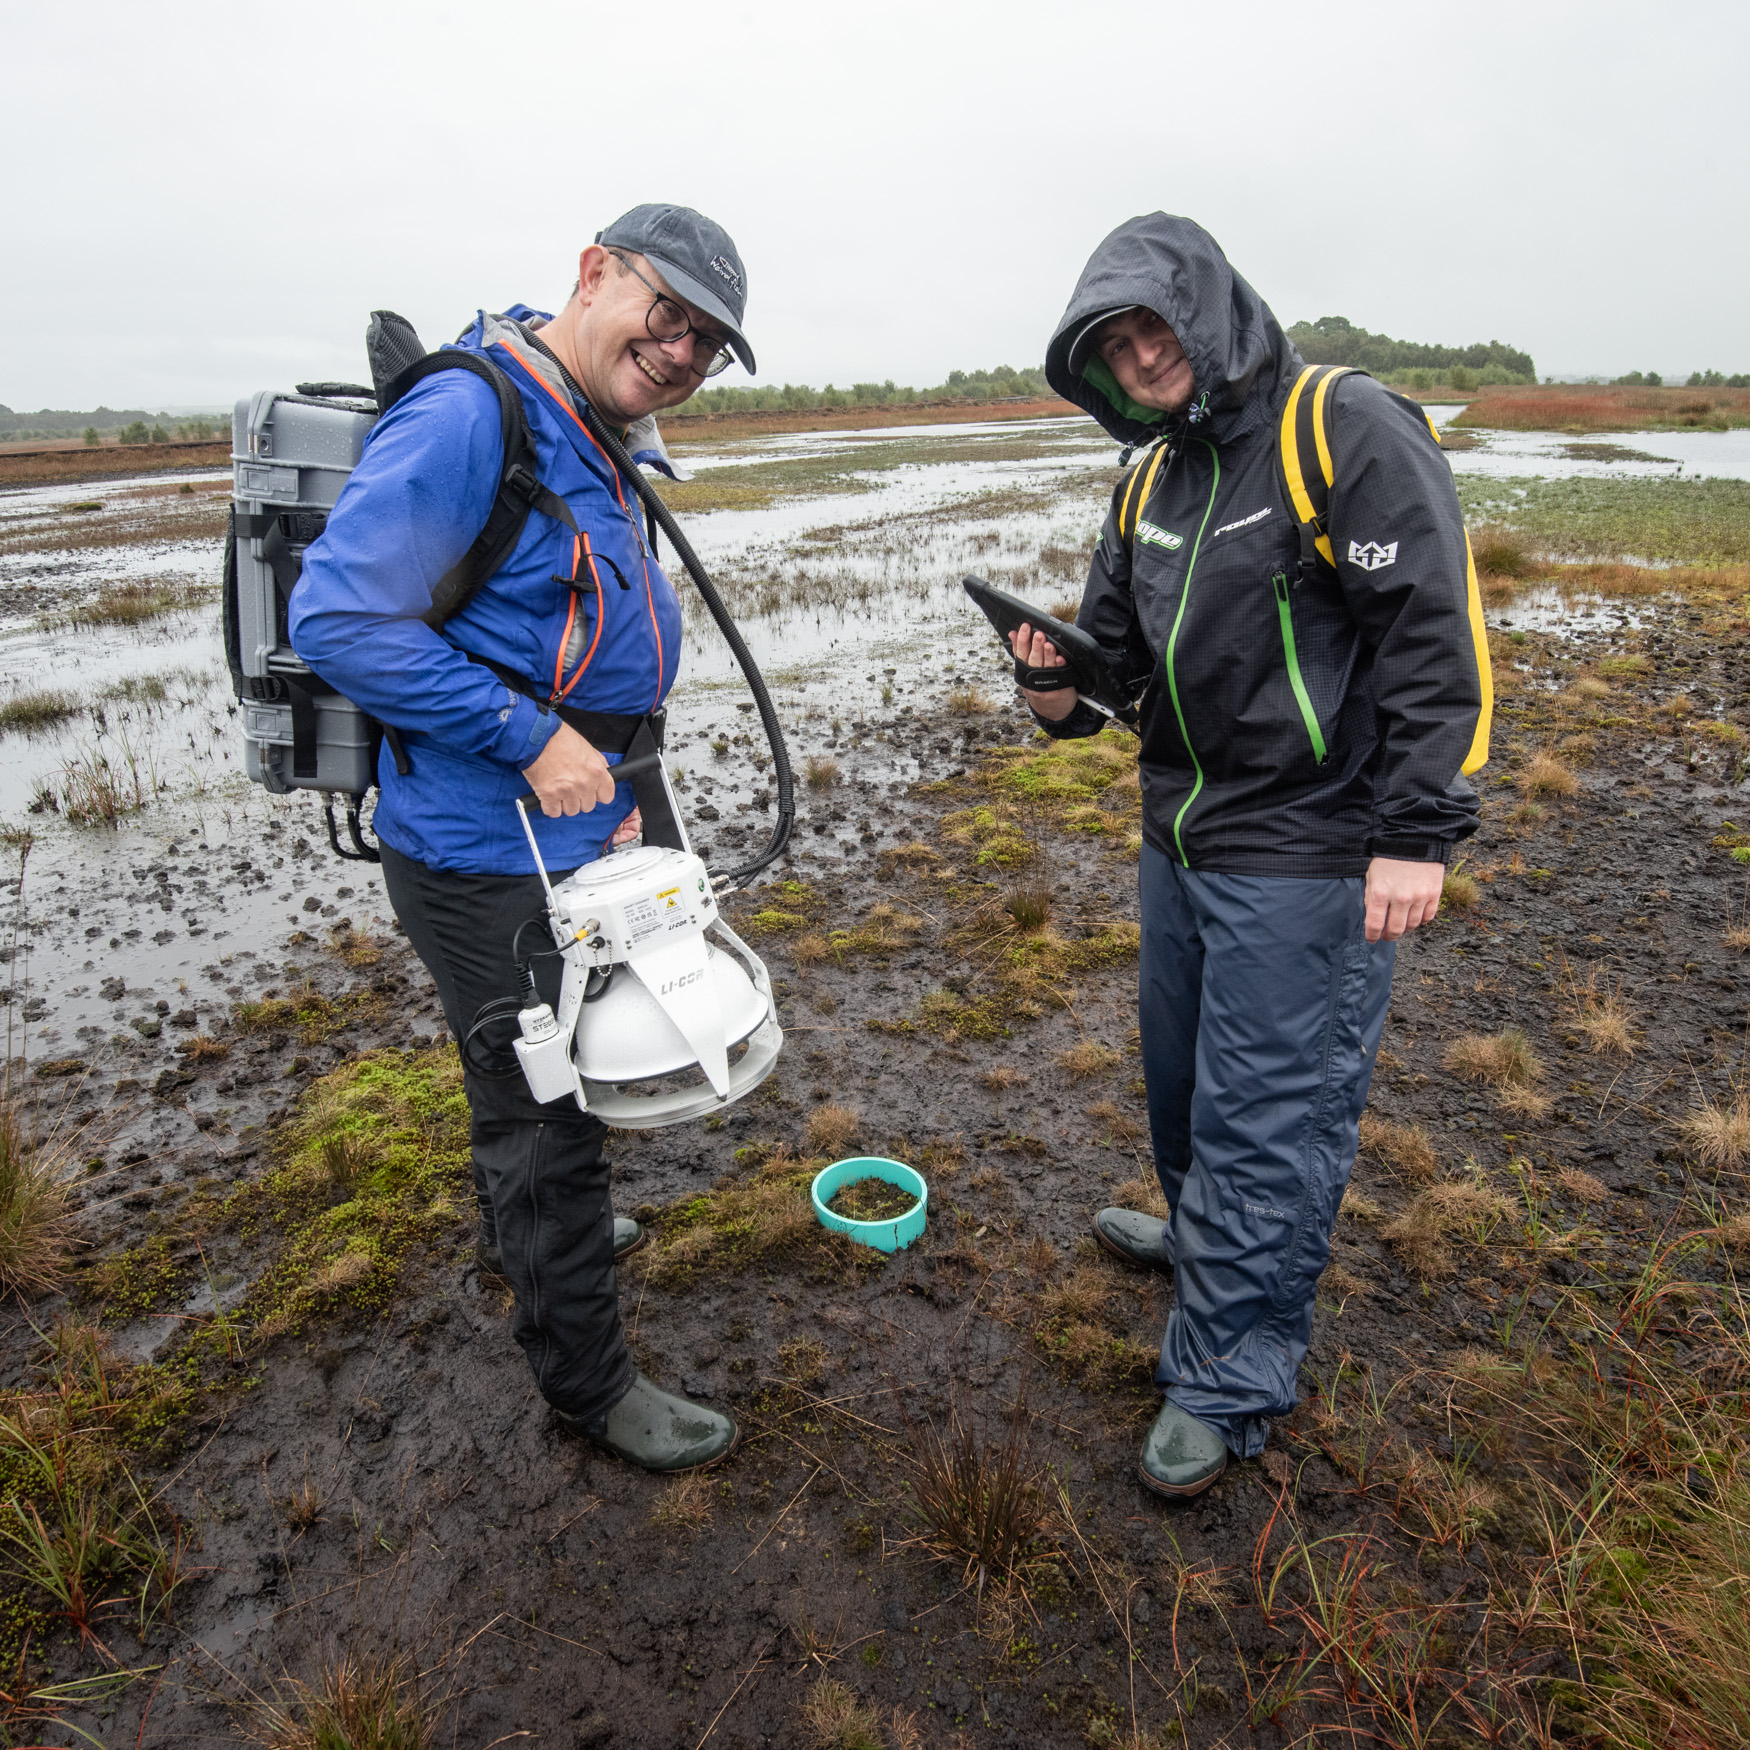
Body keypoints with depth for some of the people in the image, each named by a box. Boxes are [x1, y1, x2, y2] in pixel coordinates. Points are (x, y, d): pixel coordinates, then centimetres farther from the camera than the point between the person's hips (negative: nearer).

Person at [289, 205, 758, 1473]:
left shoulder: (597, 449, 11)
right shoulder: (467, 421, -20)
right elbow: (337, 616, -26)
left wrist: (614, 789, 15)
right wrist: (533, 738, -25)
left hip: (563, 829, 10)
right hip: (487, 855, -10)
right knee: (546, 1108, 4)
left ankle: (529, 1230, 54)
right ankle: (588, 1379, 23)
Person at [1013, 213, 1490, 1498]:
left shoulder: (1352, 432, -12)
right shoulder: (1153, 480, 11)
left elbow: (1436, 641, -17)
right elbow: (1120, 639, 17)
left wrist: (1417, 835, -21)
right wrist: (1064, 692, -6)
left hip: (1306, 857, -8)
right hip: (1183, 837, 8)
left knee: (1268, 1105, 0)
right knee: (1185, 1072, 23)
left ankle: (1230, 1379, 15)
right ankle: (1206, 1231, 49)